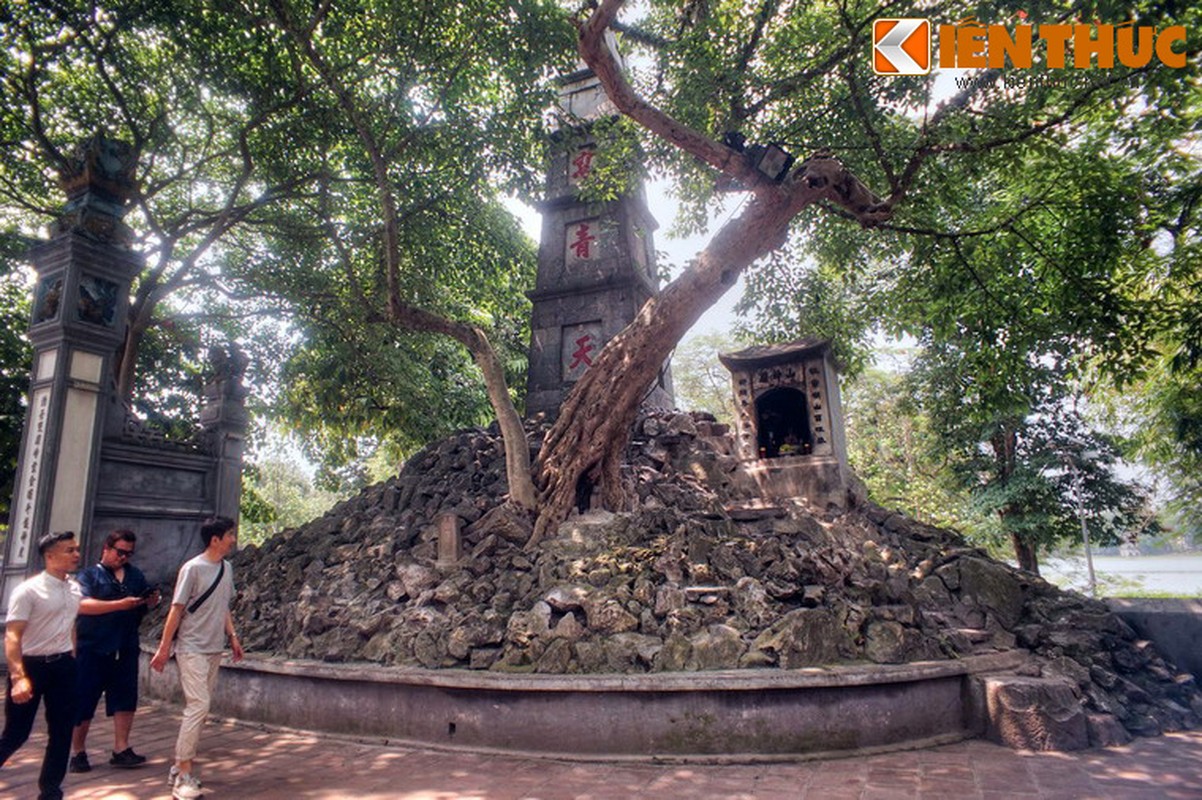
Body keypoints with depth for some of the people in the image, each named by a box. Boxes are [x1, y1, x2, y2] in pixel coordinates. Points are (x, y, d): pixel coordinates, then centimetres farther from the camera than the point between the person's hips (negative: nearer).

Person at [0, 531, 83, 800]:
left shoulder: (75, 589, 5)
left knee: (62, 732, 8)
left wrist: (72, 662, 16)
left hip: (62, 666, 6)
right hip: (31, 665, -5)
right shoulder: (28, 590, -15)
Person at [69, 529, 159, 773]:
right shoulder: (89, 575, -2)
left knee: (125, 698, 4)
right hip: (92, 649, -4)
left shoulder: (136, 575, 14)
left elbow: (143, 606, 22)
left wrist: (151, 602, -2)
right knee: (83, 701, 5)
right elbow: (83, 605, -17)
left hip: (125, 649, 4)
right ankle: (77, 752, 21)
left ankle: (121, 749, 12)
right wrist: (120, 604, -25)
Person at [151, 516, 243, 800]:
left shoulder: (227, 568, 8)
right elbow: (176, 610, -12)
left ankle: (181, 767, 22)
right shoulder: (193, 569, -14)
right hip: (192, 650, -7)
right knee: (198, 706, -11)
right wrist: (164, 648, -10)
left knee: (199, 708, 11)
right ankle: (182, 776, -2)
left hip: (214, 650, 7)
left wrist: (232, 636, 13)